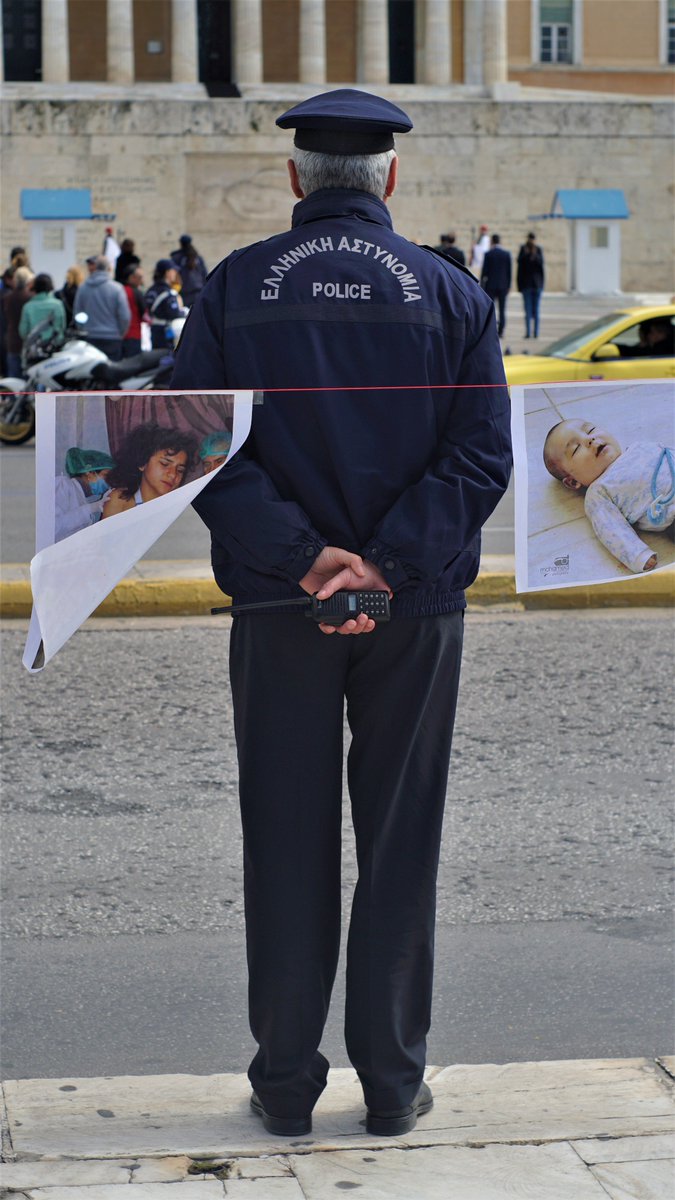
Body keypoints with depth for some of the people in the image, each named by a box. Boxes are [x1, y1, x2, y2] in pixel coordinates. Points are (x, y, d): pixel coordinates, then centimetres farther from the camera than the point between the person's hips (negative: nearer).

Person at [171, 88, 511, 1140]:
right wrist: (386, 565, -14)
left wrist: (299, 554, -13)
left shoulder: (234, 288, 0)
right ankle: (393, 1083, 15)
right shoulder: (452, 295, 0)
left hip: (279, 609, 0)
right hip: (416, 614, 0)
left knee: (287, 845, 8)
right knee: (400, 845, 9)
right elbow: (481, 455, -9)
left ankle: (286, 1084, 15)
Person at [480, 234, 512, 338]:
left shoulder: (488, 254, -7)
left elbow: (484, 271, -5)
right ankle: (501, 331, 2)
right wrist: (508, 285, 12)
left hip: (490, 285, -2)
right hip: (503, 285, 2)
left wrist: (482, 285, 4)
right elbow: (509, 271, 4)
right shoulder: (506, 254, 0)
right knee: (502, 309, 5)